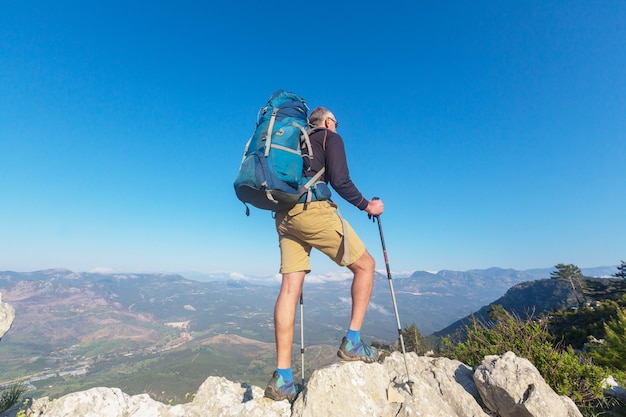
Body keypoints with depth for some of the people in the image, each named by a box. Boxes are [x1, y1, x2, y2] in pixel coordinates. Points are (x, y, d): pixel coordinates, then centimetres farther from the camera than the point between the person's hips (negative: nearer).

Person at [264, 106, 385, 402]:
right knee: (365, 265, 7)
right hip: (312, 208, -7)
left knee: (290, 288, 1)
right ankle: (352, 342, 6)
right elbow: (340, 181, -6)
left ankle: (282, 379, 3)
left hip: (284, 215, 8)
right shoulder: (331, 138, 10)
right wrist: (367, 205, 6)